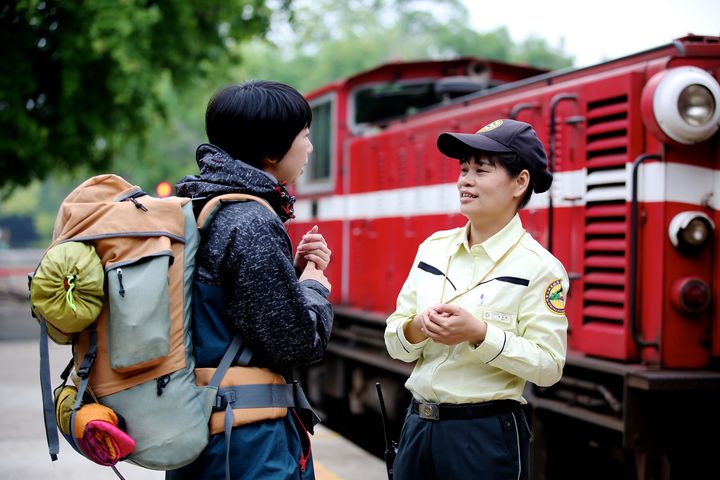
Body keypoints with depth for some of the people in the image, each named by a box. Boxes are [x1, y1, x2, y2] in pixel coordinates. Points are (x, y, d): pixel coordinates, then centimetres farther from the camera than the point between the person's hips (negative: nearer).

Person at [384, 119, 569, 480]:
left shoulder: (539, 266, -10)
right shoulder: (433, 248, 5)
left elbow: (548, 366, -15)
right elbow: (395, 344, 7)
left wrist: (480, 333, -24)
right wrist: (418, 328, -14)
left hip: (486, 436, -5)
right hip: (418, 426, 5)